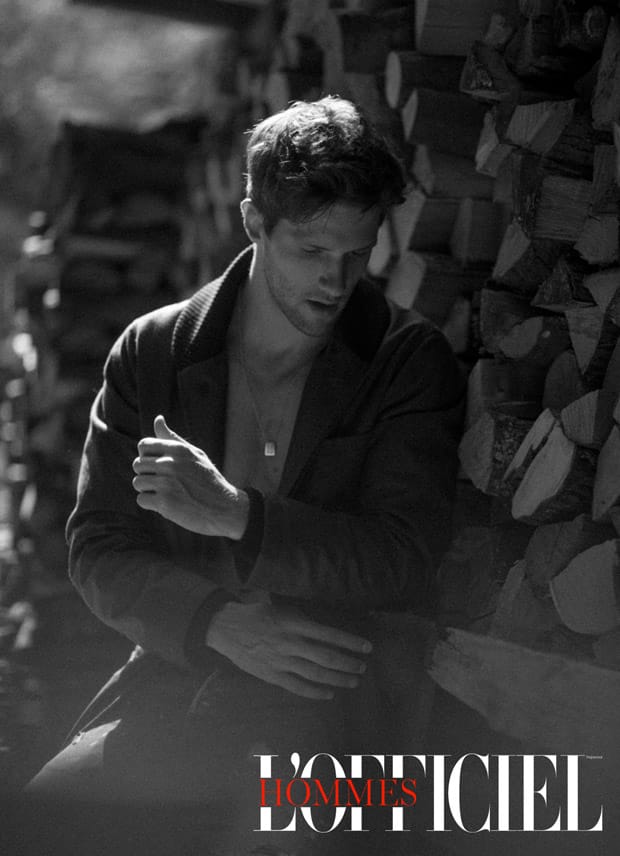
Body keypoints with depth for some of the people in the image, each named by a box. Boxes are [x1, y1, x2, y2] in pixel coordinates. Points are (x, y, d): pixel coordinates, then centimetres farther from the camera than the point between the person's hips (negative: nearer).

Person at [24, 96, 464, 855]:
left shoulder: (411, 363, 1)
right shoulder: (152, 352, 7)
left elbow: (404, 558, -8)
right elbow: (98, 549, 5)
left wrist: (237, 515, -20)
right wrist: (222, 624, -12)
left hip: (328, 703, -2)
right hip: (174, 675, 3)